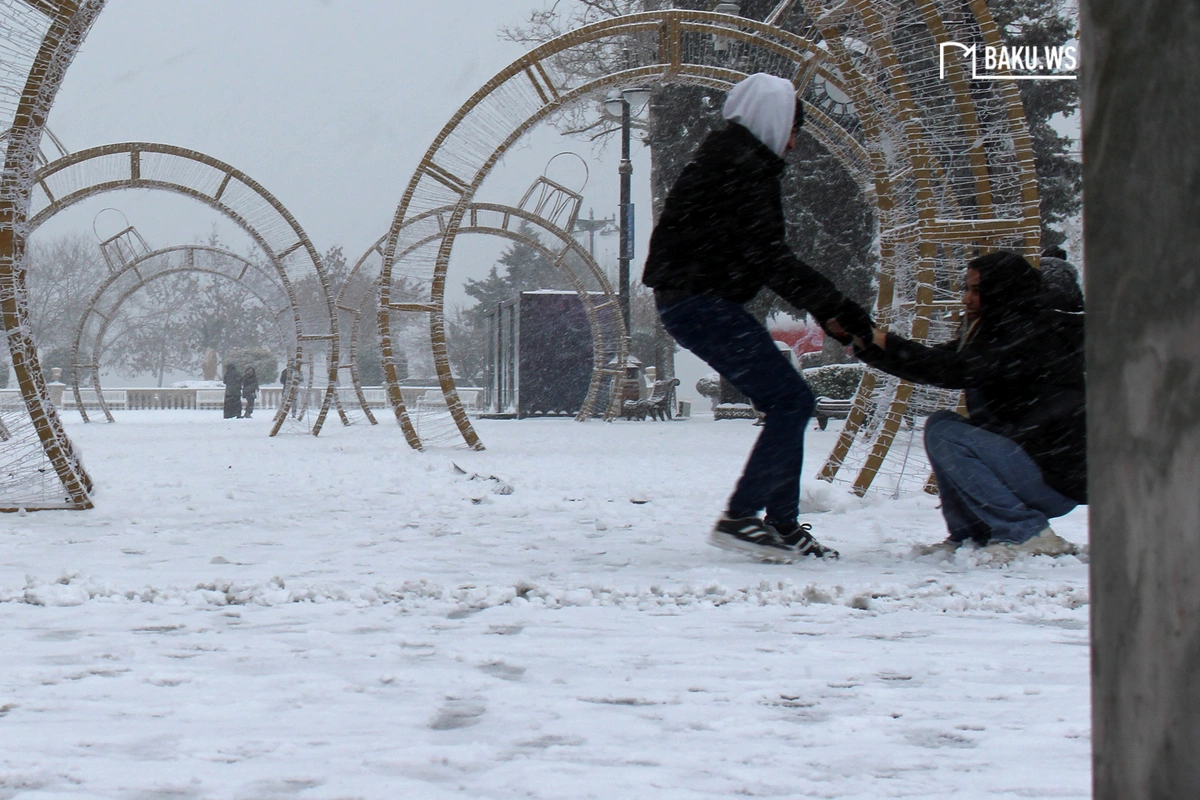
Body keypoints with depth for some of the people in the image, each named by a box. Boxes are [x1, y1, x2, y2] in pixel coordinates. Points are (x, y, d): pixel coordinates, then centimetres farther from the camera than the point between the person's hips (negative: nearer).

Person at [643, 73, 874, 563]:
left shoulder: (737, 161, 20)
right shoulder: (742, 166, -13)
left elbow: (763, 257, 22)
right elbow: (767, 257, -20)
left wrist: (825, 311, 15)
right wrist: (835, 306, -18)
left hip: (701, 302, 11)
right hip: (699, 301, -11)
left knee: (786, 404, 12)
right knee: (791, 401, -12)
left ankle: (783, 526, 14)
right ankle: (739, 519, -13)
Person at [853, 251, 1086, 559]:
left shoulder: (1034, 334, -16)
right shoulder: (994, 332, 14)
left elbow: (957, 371, -25)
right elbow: (941, 360, 12)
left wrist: (887, 343, -21)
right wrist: (867, 345, 2)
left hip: (1060, 477, -10)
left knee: (945, 435, -17)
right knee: (940, 422, 8)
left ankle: (1029, 534, -15)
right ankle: (970, 534, 5)